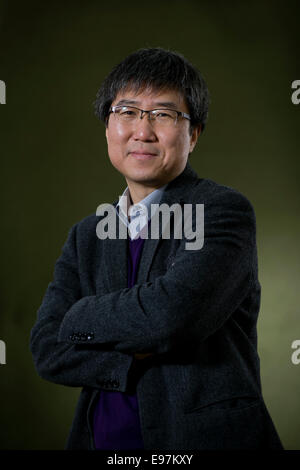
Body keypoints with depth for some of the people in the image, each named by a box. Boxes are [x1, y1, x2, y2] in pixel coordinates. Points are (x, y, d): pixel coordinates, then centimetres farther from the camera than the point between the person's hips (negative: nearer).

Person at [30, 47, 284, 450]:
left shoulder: (224, 210, -11)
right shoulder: (87, 237, 6)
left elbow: (173, 312, -26)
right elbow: (47, 349, -4)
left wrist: (81, 317, -10)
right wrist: (138, 360, -19)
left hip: (208, 436, -4)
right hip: (102, 438, 5)